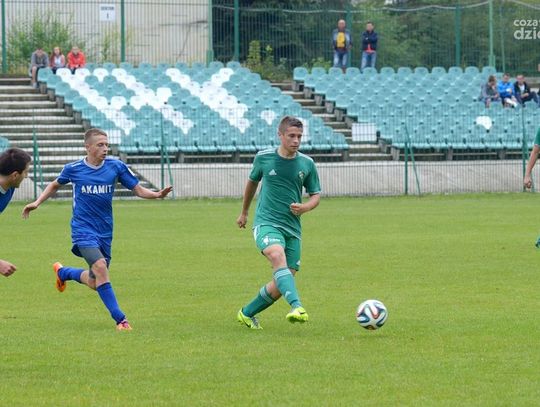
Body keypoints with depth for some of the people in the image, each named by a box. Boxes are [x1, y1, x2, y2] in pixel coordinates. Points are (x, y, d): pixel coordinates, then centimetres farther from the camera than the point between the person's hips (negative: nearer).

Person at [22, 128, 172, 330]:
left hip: (104, 231, 4)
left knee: (95, 283, 11)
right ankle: (120, 319, -22)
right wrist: (37, 202, 5)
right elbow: (55, 185, 15)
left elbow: (138, 189, 3)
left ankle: (62, 272, 44)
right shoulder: (73, 169, -4)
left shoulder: (116, 166, -2)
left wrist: (157, 194, -15)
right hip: (83, 229, -4)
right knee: (100, 266, -27)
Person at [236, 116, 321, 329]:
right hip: (266, 222, -3)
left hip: (292, 228, 3)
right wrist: (244, 212, 31)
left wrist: (305, 207, -10)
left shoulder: (307, 164, 4)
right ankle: (296, 307, -49)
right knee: (278, 255, -34)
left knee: (281, 285, -2)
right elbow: (252, 182, 21)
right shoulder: (263, 158, 2)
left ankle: (247, 313, 22)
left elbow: (316, 195, 13)